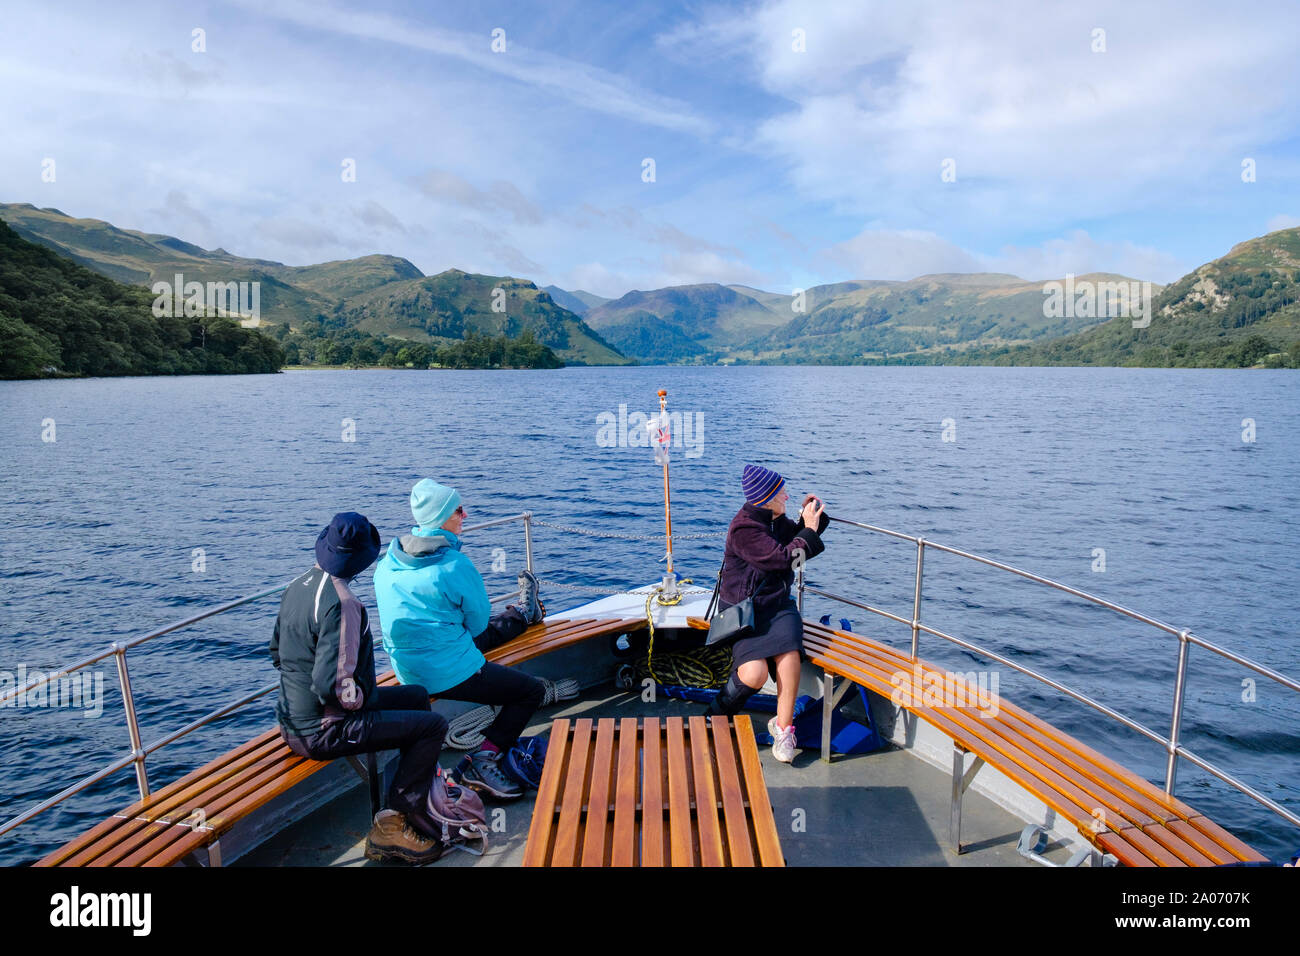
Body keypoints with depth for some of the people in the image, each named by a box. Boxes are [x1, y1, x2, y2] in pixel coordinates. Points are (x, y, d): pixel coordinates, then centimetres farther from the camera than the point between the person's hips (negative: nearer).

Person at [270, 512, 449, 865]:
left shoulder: (297, 587, 4)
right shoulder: (342, 603, -26)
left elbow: (277, 652, 17)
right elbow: (333, 686, -31)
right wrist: (363, 697, -9)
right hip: (324, 732, -10)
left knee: (416, 696, 19)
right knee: (433, 724, -9)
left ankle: (428, 802, 25)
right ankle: (396, 821, 1)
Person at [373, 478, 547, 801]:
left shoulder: (389, 560, 1)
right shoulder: (456, 566, -21)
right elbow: (478, 622, -9)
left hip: (407, 671, 9)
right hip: (451, 675, -8)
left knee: (478, 636, 31)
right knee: (533, 690, 6)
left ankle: (525, 614, 54)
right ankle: (483, 761, 0)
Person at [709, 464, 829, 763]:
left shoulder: (776, 519, 6)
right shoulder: (744, 528, -18)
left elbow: (795, 541, 25)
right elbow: (784, 558, -22)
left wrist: (808, 519, 7)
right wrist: (808, 529, -12)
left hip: (777, 604, 6)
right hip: (744, 609, -6)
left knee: (789, 656, -23)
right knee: (754, 675, -22)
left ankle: (783, 727, -2)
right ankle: (722, 708, 13)